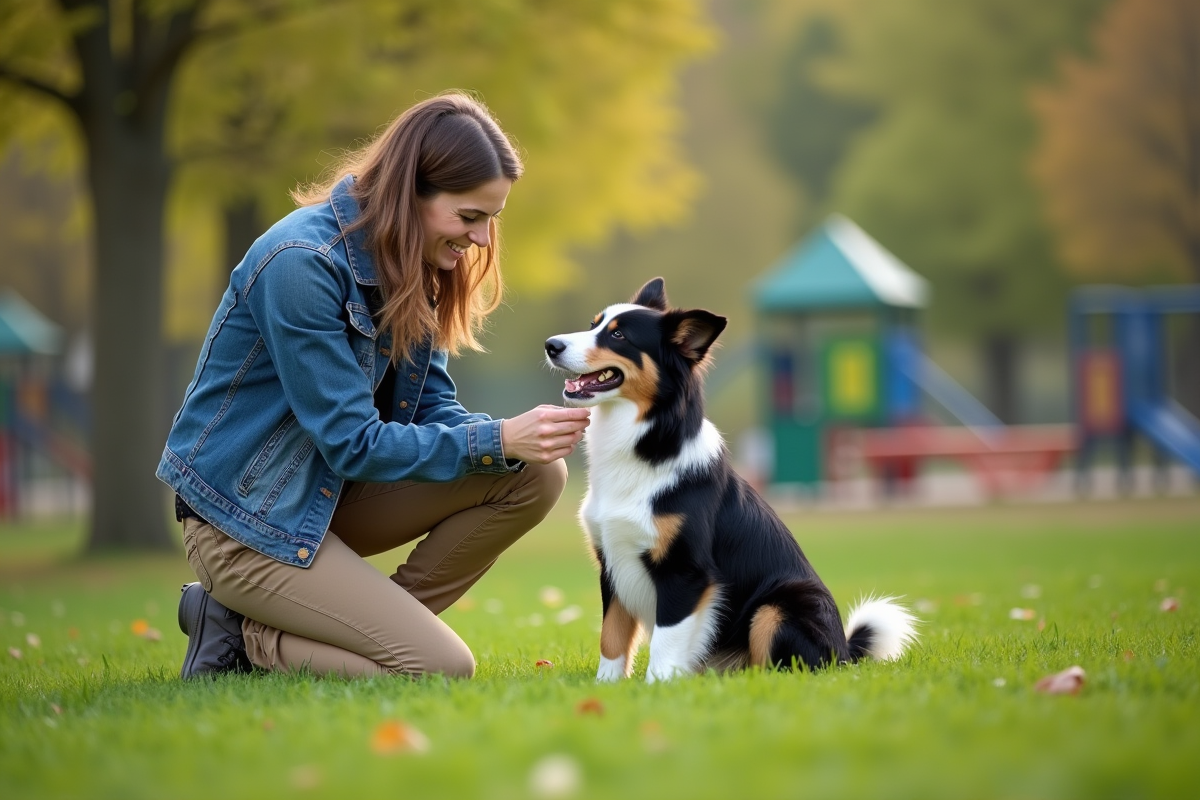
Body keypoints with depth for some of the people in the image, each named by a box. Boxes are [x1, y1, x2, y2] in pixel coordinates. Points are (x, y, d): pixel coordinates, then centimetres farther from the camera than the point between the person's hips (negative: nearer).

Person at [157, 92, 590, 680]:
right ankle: (244, 636, -2)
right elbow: (353, 443, -24)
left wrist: (517, 438, -19)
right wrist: (497, 440, -26)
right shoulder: (302, 262, -25)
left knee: (534, 475, -7)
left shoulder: (409, 264, 1)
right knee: (442, 669, -19)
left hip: (328, 493, 9)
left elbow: (431, 406, 2)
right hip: (246, 519, -9)